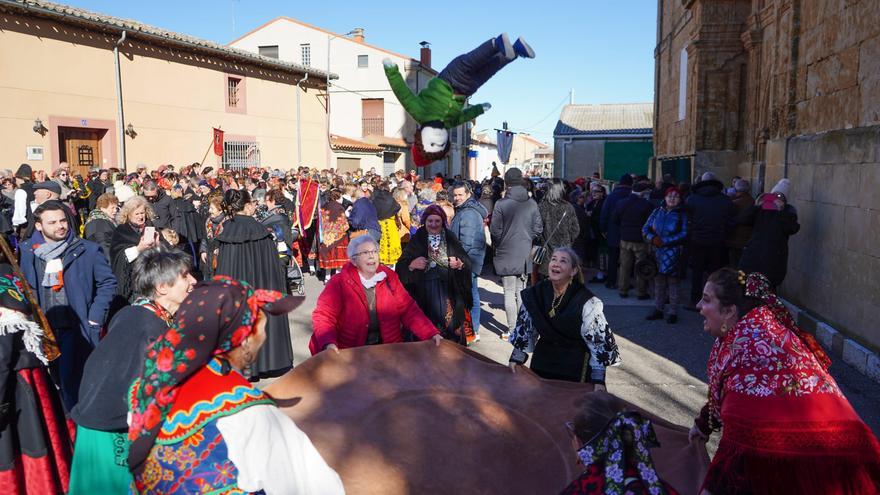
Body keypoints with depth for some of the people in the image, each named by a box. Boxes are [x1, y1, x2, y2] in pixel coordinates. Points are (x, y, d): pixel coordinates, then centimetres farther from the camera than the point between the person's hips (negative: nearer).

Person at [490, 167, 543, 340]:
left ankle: (512, 330, 5)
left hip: (506, 254, -4)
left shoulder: (501, 204, -13)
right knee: (521, 291, 15)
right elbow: (538, 228, 3)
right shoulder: (531, 204, -1)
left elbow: (495, 230, -11)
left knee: (509, 293, 3)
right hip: (525, 254, 4)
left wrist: (497, 245, 8)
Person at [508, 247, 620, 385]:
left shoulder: (586, 302, -17)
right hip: (542, 361, 4)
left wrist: (598, 380, -16)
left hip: (575, 366, -4)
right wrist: (517, 357, 3)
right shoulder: (536, 293, -6)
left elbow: (599, 340, -14)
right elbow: (524, 327, 6)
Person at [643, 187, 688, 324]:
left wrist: (665, 241, -17)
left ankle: (673, 312, 9)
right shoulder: (657, 212, 9)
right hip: (657, 253, 4)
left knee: (673, 283, 1)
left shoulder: (682, 214, -2)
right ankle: (658, 310, 21)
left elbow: (684, 234, -11)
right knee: (658, 282, 10)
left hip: (674, 254, -4)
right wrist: (652, 238, -12)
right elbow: (645, 229, 8)